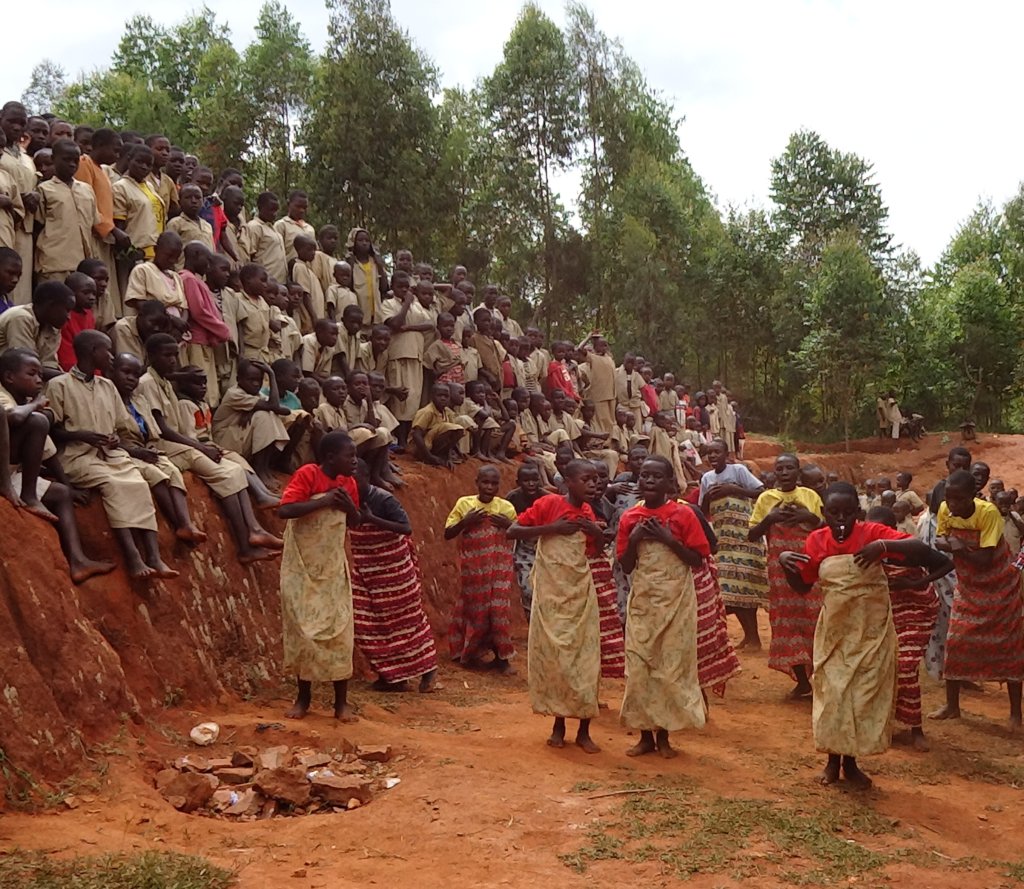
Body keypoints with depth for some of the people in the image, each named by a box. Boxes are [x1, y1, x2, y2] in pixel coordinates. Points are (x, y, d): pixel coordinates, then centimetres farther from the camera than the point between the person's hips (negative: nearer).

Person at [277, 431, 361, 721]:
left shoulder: (349, 483, 1)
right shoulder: (307, 474, -16)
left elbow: (355, 522, 13)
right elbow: (283, 510, -26)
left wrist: (350, 506, -9)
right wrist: (323, 501, -28)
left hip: (333, 568, 4)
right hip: (302, 567, -4)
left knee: (339, 631, 2)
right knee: (303, 630, 5)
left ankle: (341, 702, 9)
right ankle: (303, 696, 20)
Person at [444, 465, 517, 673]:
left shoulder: (506, 507, 1)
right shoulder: (464, 504, -2)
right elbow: (447, 534, -1)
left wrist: (509, 525, -10)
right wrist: (465, 521, -17)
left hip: (499, 568, 1)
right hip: (474, 568, 0)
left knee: (499, 607, -4)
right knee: (477, 608, 6)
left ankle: (501, 656, 6)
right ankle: (471, 652, 25)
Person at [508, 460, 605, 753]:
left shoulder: (587, 512, 5)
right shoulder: (549, 503, -9)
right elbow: (512, 531, -13)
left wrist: (598, 533, -4)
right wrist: (551, 528, -22)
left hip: (581, 593, 4)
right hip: (551, 594, -4)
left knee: (585, 659, 2)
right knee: (552, 657, 4)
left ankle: (584, 730, 11)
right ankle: (558, 724, 19)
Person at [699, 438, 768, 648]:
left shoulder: (738, 470, -5)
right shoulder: (706, 478, 11)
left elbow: (762, 492, -14)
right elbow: (704, 512, 14)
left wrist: (732, 489, -18)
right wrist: (707, 497, -6)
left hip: (743, 534, -6)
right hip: (721, 537, 6)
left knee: (744, 581, -9)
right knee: (730, 585, 3)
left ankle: (754, 635, -4)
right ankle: (748, 633, 12)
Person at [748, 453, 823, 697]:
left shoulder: (811, 496, 5)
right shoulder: (766, 498, 6)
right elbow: (752, 535, 5)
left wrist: (811, 518, -11)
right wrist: (768, 519, -11)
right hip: (781, 569, 1)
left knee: (813, 619, -5)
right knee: (787, 621, 2)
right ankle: (801, 680, 14)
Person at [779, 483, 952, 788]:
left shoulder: (872, 532, -14)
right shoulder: (816, 540, -6)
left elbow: (921, 550, -24)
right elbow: (802, 586, 4)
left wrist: (884, 546, -40)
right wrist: (785, 562, -15)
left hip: (872, 629, -2)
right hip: (834, 629, 2)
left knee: (865, 693, 7)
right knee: (832, 692, 8)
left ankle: (851, 763, 22)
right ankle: (833, 760, 25)